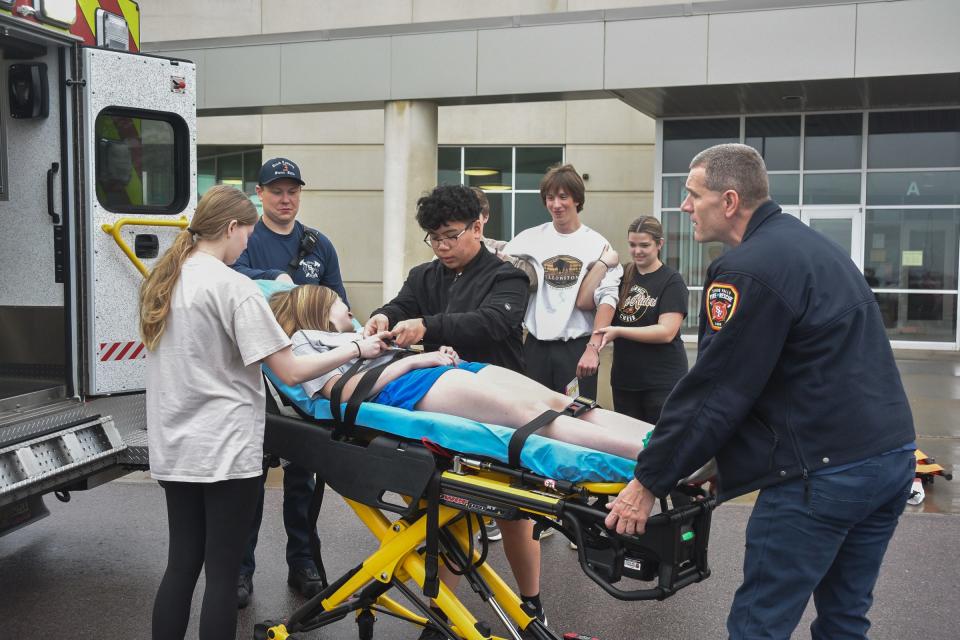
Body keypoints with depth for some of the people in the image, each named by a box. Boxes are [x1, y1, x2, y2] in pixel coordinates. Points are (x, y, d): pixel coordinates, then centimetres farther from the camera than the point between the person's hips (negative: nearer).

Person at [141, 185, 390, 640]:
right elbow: (291, 371, -17)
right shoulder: (232, 286, -15)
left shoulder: (161, 280, 8)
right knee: (222, 573, 2)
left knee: (181, 564, 14)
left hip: (173, 449, 7)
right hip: (225, 450, -7)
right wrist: (357, 348, -7)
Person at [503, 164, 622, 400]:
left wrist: (593, 348, -14)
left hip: (577, 347, -2)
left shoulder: (597, 244, -1)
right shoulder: (531, 238, 6)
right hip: (536, 346, 2)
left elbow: (607, 299, -6)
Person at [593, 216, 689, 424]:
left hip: (662, 382, -5)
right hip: (624, 379, 5)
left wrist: (618, 332, -20)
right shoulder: (623, 276, 8)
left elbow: (666, 332, -17)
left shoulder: (671, 281, -7)